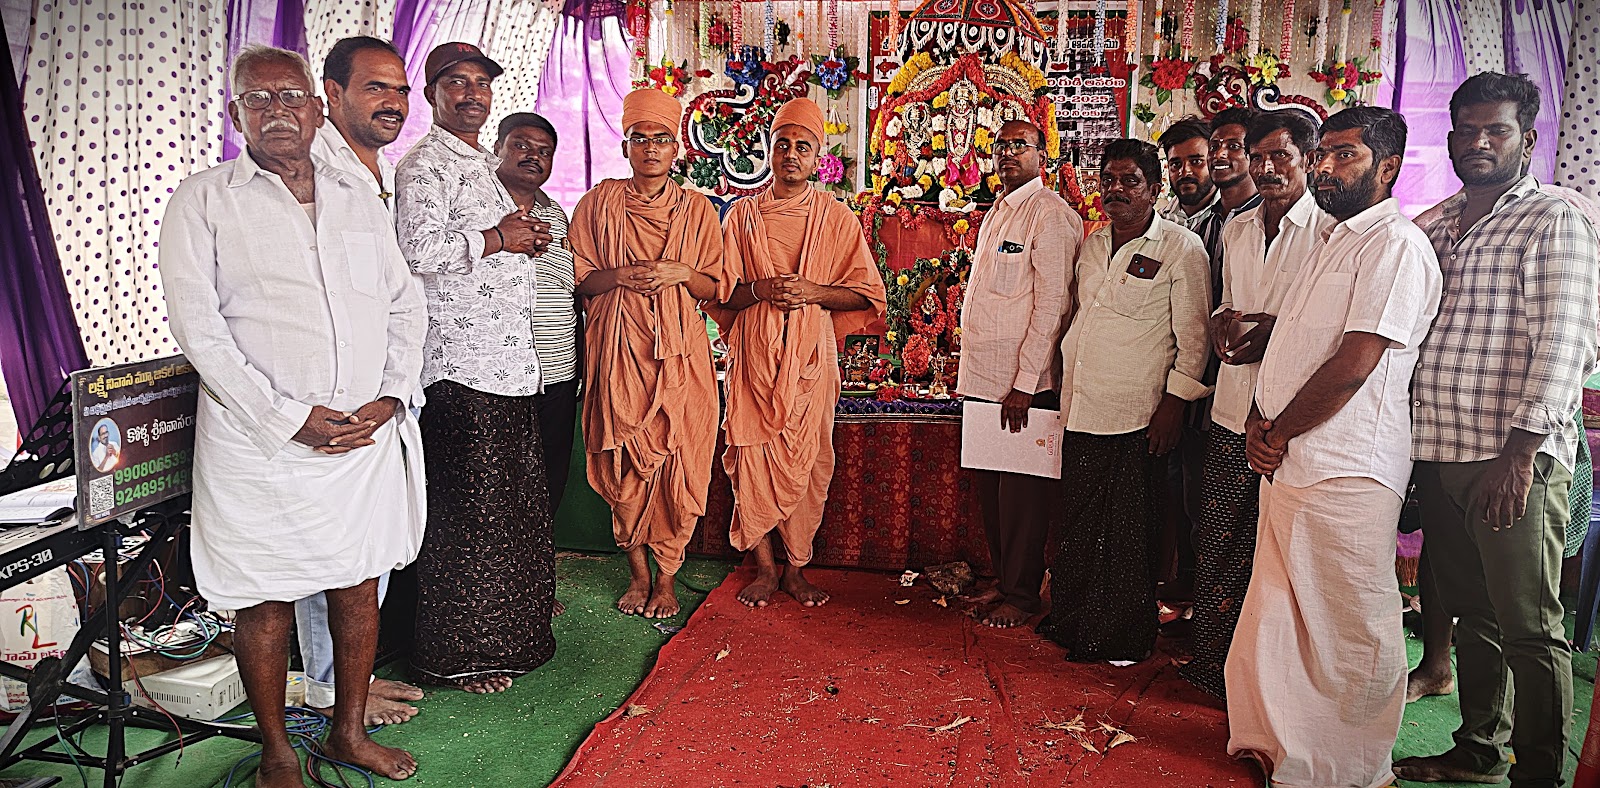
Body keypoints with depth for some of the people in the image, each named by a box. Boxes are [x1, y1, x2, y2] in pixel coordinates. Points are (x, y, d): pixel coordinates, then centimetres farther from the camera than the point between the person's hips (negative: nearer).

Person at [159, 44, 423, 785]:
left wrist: (391, 396, -4)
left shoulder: (359, 198, 12)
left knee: (359, 586, 12)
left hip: (368, 438, 4)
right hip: (262, 445, -3)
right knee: (266, 601, 7)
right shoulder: (203, 200, 0)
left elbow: (406, 304, 12)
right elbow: (199, 327, -8)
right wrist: (289, 418, -14)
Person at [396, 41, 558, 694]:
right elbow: (420, 251, -21)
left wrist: (523, 238, 11)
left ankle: (501, 633, 28)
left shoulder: (484, 165, 22)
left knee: (514, 504, 14)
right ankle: (457, 656, 9)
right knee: (467, 511, -3)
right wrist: (498, 238, -12)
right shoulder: (424, 164, -7)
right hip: (460, 365, -9)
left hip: (509, 358, 9)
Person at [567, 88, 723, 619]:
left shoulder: (697, 209, 9)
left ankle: (667, 577, 13)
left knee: (677, 464, -2)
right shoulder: (600, 202, 7)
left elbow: (714, 288, 9)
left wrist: (680, 273, -10)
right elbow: (577, 278, 6)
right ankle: (637, 572, 19)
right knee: (625, 465, 1)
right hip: (618, 351, 0)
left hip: (679, 353, 0)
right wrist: (621, 275, -12)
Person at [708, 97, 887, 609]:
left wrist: (811, 291, -12)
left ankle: (796, 567, 15)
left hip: (810, 355, 0)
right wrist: (760, 288, -13)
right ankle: (765, 567, 12)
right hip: (754, 354, 0)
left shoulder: (837, 218, 7)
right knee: (753, 458, -2)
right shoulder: (742, 215, 9)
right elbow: (719, 291, 7)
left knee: (808, 461, 1)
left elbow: (867, 294, 4)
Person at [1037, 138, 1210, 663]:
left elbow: (1192, 338, -6)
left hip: (1136, 418, -6)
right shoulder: (1093, 244, 13)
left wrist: (1175, 404, -12)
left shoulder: (1181, 248, -5)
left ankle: (1123, 639, 18)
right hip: (1081, 411, 6)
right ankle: (1072, 621, 28)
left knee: (1127, 532, 4)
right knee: (1077, 525, 13)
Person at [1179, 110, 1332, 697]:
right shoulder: (1236, 229, 15)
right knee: (1217, 539, 9)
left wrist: (1279, 332, -19)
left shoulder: (1331, 232, -5)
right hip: (1232, 407, 6)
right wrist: (1222, 318, 3)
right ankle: (1213, 656, 23)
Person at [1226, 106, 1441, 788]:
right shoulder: (1338, 241, 20)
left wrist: (1278, 433, -9)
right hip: (1286, 465, 9)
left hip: (1344, 473, -9)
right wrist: (1259, 419, 5)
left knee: (1353, 631, 4)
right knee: (1279, 616, 15)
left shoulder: (1396, 243, -11)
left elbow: (1354, 364, -19)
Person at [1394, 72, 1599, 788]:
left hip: (1515, 460, -6)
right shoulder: (1434, 226, 14)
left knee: (1528, 627, 1)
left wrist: (1517, 456, -18)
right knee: (1470, 612, 16)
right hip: (1439, 455, 6)